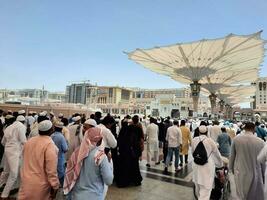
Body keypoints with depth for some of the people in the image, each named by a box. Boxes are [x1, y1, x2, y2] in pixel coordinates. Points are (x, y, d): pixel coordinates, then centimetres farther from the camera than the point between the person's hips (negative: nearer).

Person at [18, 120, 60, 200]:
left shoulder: (29, 141, 0)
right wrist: (54, 186, -13)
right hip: (40, 185, -6)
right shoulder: (50, 145, -22)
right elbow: (51, 170, -22)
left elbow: (26, 161, 14)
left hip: (26, 181, 6)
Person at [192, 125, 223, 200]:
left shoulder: (194, 140, -3)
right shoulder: (210, 141, -10)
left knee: (198, 187, 20)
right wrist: (220, 164, 21)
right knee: (205, 190, 2)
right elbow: (217, 154, 3)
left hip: (196, 166, 4)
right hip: (207, 167, -3)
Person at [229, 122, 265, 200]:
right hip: (255, 174, -1)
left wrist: (231, 168, 16)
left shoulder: (236, 139, -9)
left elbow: (232, 156, 0)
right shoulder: (260, 142, -13)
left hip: (240, 172, 1)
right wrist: (263, 175, 13)